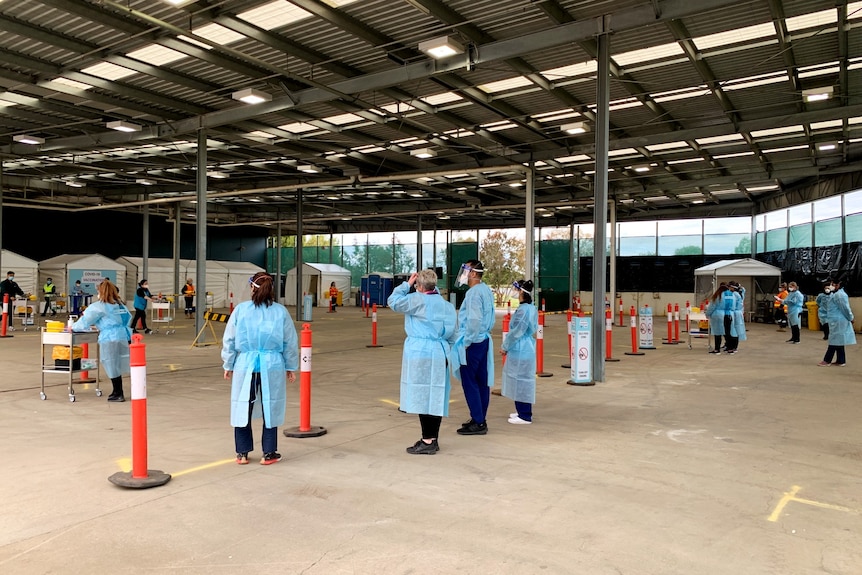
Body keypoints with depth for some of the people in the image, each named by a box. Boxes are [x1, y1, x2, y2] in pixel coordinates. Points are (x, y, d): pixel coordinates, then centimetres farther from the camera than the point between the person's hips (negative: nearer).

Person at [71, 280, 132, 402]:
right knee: (116, 366, 15)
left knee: (112, 366, 2)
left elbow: (86, 320, 4)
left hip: (110, 339, -7)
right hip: (123, 336, 7)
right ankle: (118, 392, 21)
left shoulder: (99, 307, -2)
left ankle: (118, 394, 8)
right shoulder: (120, 305, 16)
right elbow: (128, 318, 21)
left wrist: (74, 327, 22)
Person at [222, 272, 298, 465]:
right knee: (270, 409, 10)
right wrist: (291, 367, 14)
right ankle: (269, 453, 19)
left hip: (245, 365, 0)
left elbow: (229, 340, 1)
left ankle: (242, 453, 22)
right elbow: (290, 342, 3)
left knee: (243, 408, 13)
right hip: (272, 366, 0)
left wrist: (228, 365, 13)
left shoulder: (241, 309, -4)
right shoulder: (281, 311, -2)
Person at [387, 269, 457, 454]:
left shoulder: (418, 300, -10)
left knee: (422, 396, -5)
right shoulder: (447, 305, 12)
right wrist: (449, 356, 22)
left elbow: (393, 301, -1)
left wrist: (407, 284, 7)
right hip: (440, 355, 8)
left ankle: (427, 442, -4)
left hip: (420, 354, -7)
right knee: (435, 397, 10)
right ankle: (432, 439, 18)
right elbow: (453, 335, 15)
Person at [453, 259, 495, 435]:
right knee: (482, 381, 12)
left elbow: (474, 320, -24)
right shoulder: (486, 290, 12)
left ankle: (478, 423, 0)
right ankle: (480, 419, 20)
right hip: (484, 340, 9)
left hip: (473, 343, -9)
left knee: (469, 383, -3)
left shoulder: (474, 292, -17)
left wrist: (467, 342, -16)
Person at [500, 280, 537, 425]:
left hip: (520, 351, -10)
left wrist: (505, 347, -5)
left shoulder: (523, 310, -20)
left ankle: (525, 416, 5)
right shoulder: (532, 308, 9)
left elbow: (516, 332, -19)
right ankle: (523, 411, 28)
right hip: (527, 348, 10)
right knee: (525, 380, 17)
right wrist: (507, 345, 17)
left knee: (520, 381, -2)